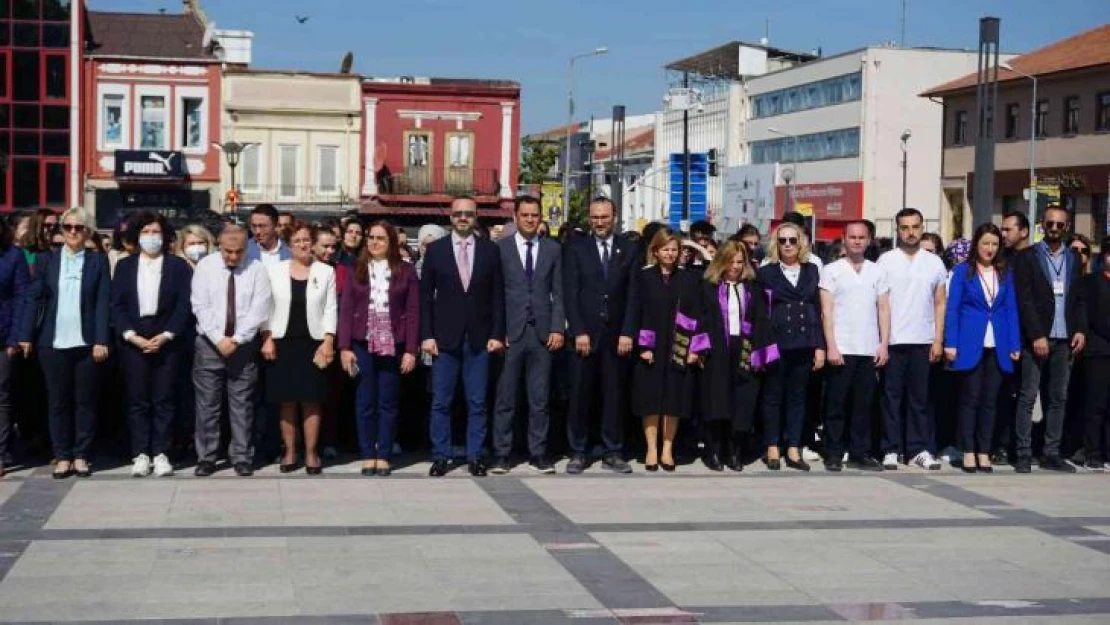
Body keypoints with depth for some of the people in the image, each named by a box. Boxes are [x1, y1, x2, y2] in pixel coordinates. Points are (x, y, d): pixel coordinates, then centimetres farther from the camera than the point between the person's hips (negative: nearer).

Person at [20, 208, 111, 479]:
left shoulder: (98, 261, 4)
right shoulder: (47, 260, 8)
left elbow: (103, 302, -1)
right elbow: (34, 299, 5)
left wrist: (101, 341, -9)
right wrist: (25, 337, -3)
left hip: (86, 343, -1)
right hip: (53, 343, 1)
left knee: (85, 401, 5)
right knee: (58, 402, 6)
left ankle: (81, 456, 13)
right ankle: (62, 457, 13)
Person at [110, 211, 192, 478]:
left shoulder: (178, 266, 6)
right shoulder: (124, 266, 10)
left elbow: (184, 304, -1)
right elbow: (117, 305, 4)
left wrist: (166, 335, -11)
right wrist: (132, 336, -9)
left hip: (166, 341, -1)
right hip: (133, 340, 1)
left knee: (163, 399, 0)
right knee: (137, 400, 2)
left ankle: (161, 453, 4)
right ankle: (140, 454, 5)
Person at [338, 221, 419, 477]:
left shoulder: (405, 272, 2)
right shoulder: (356, 271, 6)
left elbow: (413, 312, 0)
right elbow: (346, 310, 4)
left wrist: (411, 350, -6)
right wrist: (344, 347, -4)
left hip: (393, 347, -1)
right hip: (362, 345, 1)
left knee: (388, 403, 4)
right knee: (365, 403, 3)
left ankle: (384, 456, 11)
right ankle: (368, 455, 10)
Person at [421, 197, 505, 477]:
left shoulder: (490, 250, 6)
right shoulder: (435, 250, 4)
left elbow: (497, 296, 6)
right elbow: (425, 296, 3)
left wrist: (497, 334, -2)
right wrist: (427, 335, -4)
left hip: (479, 338, 0)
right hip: (445, 337, 0)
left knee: (477, 402, 4)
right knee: (441, 402, 2)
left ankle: (475, 456, 11)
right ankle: (441, 456, 10)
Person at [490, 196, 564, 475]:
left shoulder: (552, 249, 10)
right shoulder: (500, 248, 3)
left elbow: (558, 293, 9)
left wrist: (557, 328, -1)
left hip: (542, 333, 2)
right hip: (510, 332, -2)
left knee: (540, 399, 5)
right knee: (505, 398, 1)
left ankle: (538, 454, 11)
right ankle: (500, 454, 7)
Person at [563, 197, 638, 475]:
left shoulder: (628, 249, 8)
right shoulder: (576, 248, 5)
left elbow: (633, 294, 4)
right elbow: (570, 293, 0)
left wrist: (627, 333, -4)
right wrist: (578, 332, -8)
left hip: (616, 335, 1)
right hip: (584, 334, -1)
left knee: (615, 395, 3)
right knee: (580, 395, 0)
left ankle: (612, 453, 10)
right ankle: (577, 452, 8)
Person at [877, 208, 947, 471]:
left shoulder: (934, 262, 9)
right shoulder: (886, 260, 2)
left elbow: (939, 303, 10)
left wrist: (938, 340, 3)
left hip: (923, 341, 2)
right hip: (892, 340, -2)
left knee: (919, 397, 6)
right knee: (892, 397, 2)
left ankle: (919, 449, 11)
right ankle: (891, 450, 6)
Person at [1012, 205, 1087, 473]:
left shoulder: (1074, 259, 15)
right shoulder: (1027, 257, 1)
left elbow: (1079, 298, 14)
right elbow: (1024, 300, -6)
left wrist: (1081, 330, 0)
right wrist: (1037, 336, -13)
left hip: (1065, 339, 4)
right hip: (1035, 338, -4)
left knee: (1058, 398, 5)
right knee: (1028, 397, -4)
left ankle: (1051, 454, 9)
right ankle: (1024, 453, -1)